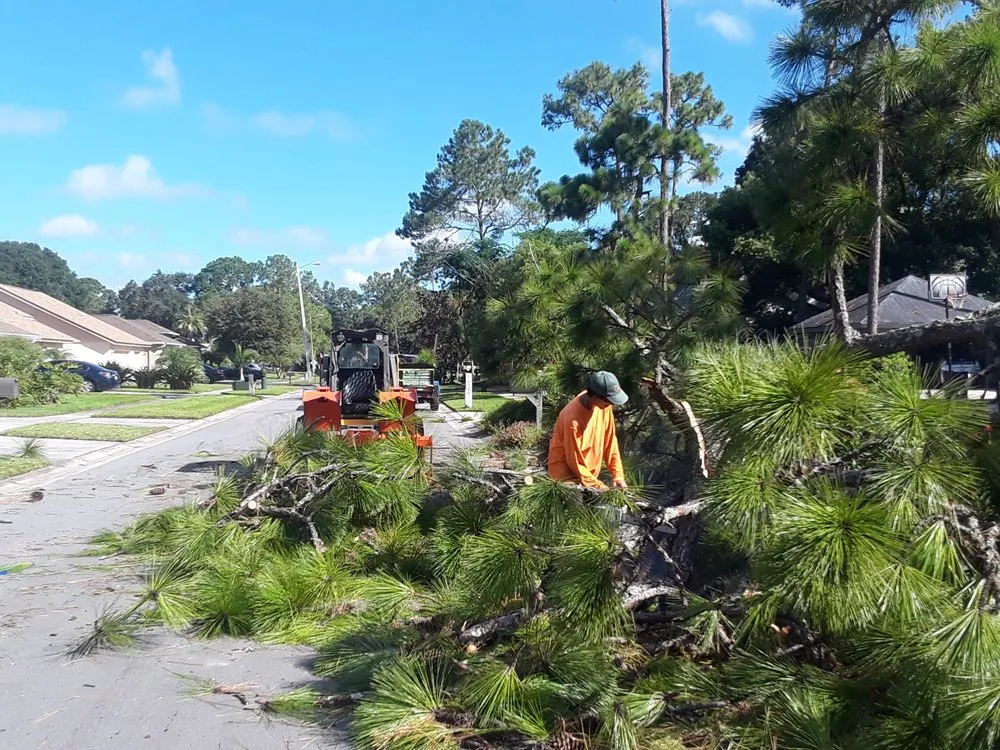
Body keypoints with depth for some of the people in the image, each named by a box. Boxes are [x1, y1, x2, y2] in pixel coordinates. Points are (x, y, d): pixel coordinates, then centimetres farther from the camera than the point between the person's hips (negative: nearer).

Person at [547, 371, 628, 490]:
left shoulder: (604, 405, -11)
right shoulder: (573, 418, -30)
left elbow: (610, 441, -1)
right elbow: (575, 463, -21)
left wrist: (618, 475, -5)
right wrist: (598, 486, -17)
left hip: (589, 471, 7)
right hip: (567, 471, -7)